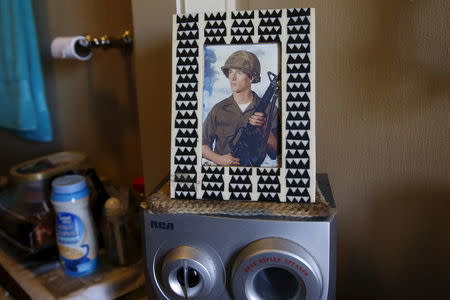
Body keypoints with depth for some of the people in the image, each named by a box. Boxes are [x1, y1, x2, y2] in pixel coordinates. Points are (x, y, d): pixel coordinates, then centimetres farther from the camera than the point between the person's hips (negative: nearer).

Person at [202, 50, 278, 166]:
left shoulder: (269, 109, 3)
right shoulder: (219, 109, 4)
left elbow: (275, 154, 1)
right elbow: (203, 145, 10)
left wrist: (264, 127, -10)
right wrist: (218, 159, -6)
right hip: (223, 167, 2)